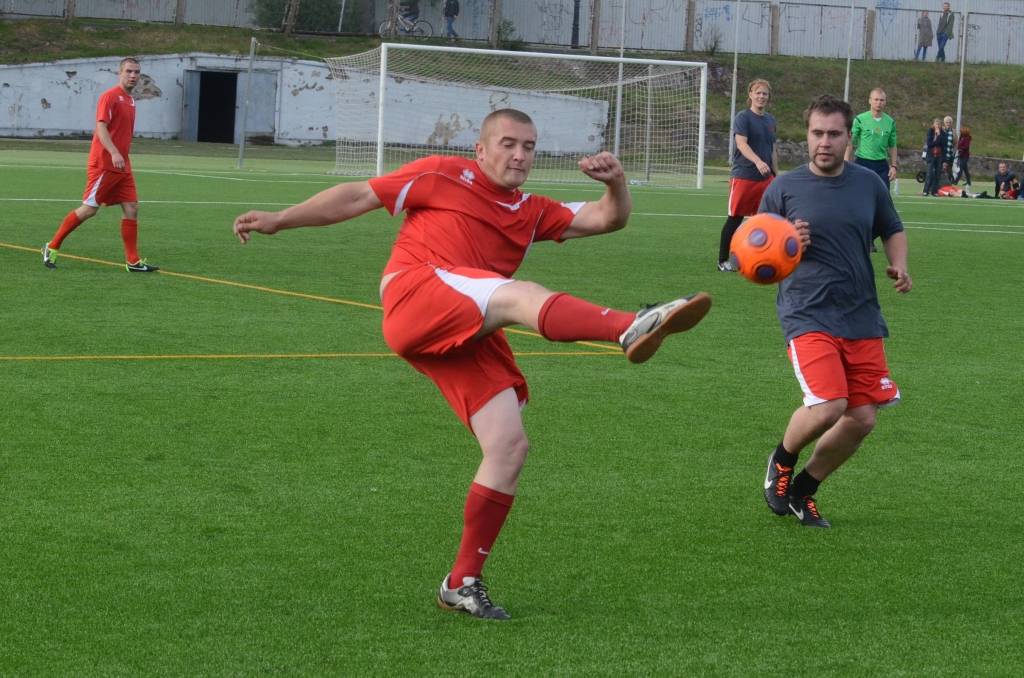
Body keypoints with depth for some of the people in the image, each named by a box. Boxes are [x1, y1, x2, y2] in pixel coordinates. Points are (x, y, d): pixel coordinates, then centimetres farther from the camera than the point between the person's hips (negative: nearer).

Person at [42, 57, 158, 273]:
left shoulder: (130, 100, 15)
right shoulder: (110, 96, -11)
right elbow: (101, 127, -21)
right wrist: (114, 153, -33)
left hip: (122, 166, 8)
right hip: (103, 164, -8)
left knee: (131, 209, 0)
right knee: (89, 209, -5)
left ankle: (133, 261, 2)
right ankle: (52, 247, 8)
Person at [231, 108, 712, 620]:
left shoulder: (532, 213, 25)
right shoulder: (443, 176, 11)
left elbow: (607, 219, 21)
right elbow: (358, 197, 13)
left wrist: (616, 184, -1)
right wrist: (278, 220, 10)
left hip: (468, 338, 7)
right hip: (414, 296, -7)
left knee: (509, 447, -6)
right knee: (520, 296, -32)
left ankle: (463, 582, 4)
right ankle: (632, 329, -60)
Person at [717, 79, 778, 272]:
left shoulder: (770, 120, 13)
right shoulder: (743, 117, -7)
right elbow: (741, 144, -20)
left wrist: (775, 174, 18)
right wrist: (757, 161, -35)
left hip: (765, 178, 6)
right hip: (743, 176, -6)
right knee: (734, 219, -1)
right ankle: (723, 260, 7)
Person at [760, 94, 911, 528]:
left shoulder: (868, 184, 8)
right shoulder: (785, 188, -1)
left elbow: (893, 231, 23)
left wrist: (899, 265, 3)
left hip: (862, 318, 4)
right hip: (807, 315, -4)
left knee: (862, 419, 0)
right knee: (828, 406, -22)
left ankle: (804, 490, 23)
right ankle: (782, 461, 10)